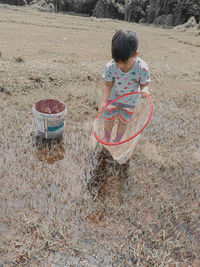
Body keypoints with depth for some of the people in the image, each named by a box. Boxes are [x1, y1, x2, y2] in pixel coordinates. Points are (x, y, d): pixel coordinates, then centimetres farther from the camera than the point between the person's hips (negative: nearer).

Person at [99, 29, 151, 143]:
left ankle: (118, 139, 43)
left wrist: (145, 90, -40)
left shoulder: (142, 68, -31)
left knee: (124, 121, 16)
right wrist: (104, 101, -24)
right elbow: (107, 85, -16)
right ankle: (107, 136, 44)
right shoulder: (110, 66, -29)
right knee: (108, 117, 14)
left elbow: (145, 84, -17)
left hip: (130, 100, 0)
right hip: (113, 97, 1)